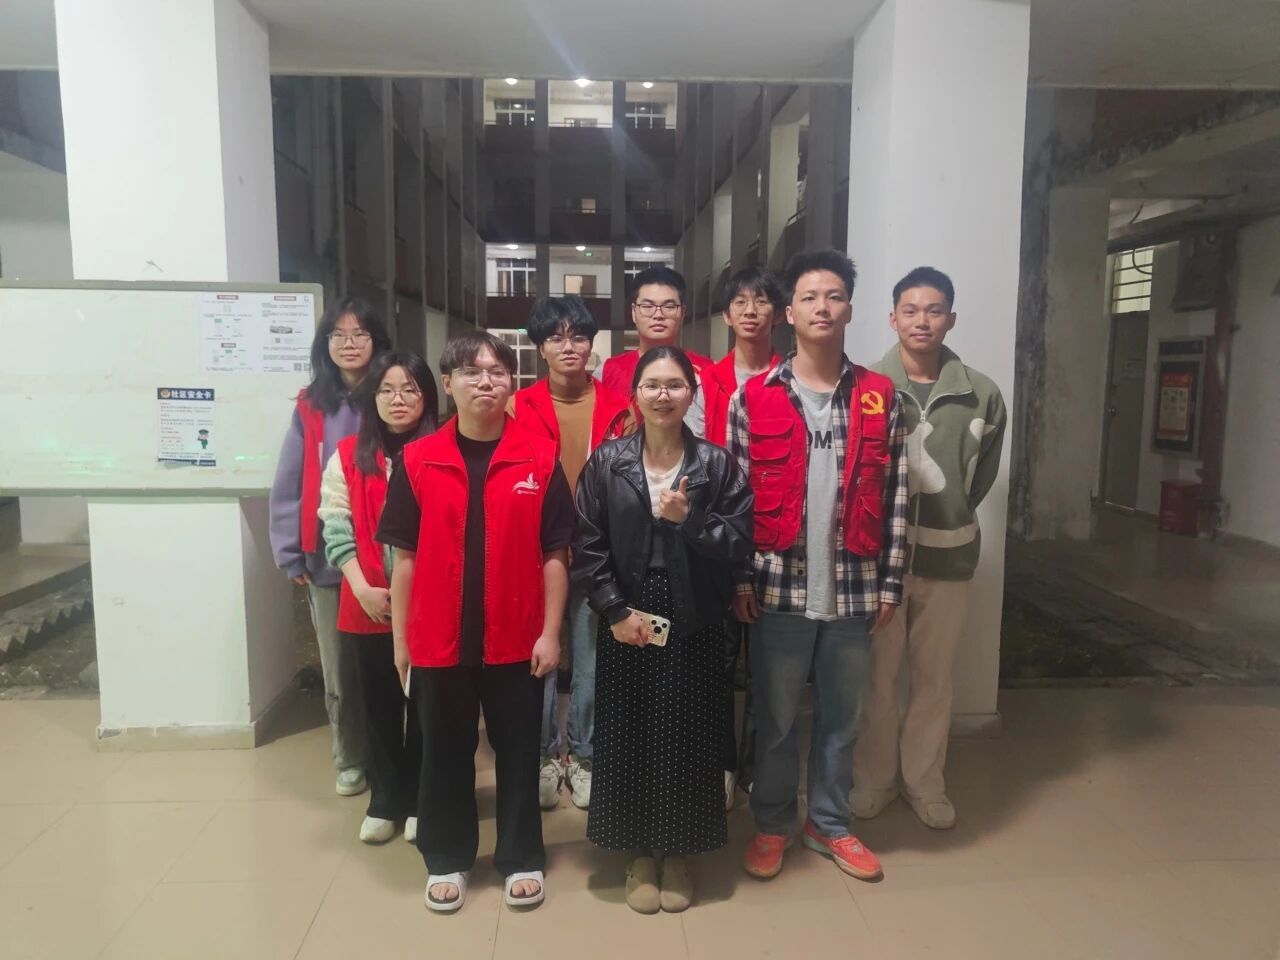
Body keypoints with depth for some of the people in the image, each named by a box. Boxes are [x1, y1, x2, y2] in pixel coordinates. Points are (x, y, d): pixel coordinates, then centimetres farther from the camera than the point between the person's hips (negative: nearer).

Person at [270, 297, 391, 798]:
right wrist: (290, 553, -1)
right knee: (339, 671, 13)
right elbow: (289, 486, 2)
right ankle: (350, 761, 32)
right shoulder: (311, 407, 2)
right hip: (326, 560, 2)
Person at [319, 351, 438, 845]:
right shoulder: (347, 457, 3)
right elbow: (336, 530, 0)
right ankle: (384, 801, 29)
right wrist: (364, 589, -10)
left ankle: (418, 800, 25)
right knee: (380, 705, 13)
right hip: (369, 605, 2)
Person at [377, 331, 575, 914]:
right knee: (445, 753, 15)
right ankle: (447, 859, 34)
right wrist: (400, 639, 1)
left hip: (516, 639, -1)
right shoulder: (417, 461, -2)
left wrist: (551, 632, -5)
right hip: (438, 640, 1)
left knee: (517, 751, 13)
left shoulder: (540, 458, -4)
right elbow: (405, 557, 1)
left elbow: (554, 555, -2)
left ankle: (522, 858, 31)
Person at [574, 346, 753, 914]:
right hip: (625, 621, 0)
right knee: (627, 737, 7)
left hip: (693, 624, 0)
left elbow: (739, 543, -3)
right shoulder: (606, 462, 0)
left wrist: (689, 520, -17)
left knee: (686, 738, 7)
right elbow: (587, 548, -2)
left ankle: (677, 854, 27)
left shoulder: (717, 463, 0)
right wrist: (616, 610, -9)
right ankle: (639, 854, 26)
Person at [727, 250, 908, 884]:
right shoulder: (753, 398, -2)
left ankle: (830, 823, 36)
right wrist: (741, 580, -6)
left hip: (854, 589, 2)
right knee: (775, 717, 13)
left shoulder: (880, 398, 3)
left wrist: (889, 583, 1)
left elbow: (894, 497, 3)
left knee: (842, 717, 16)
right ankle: (772, 824, 33)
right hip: (780, 587, -1)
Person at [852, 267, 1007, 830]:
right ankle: (874, 779, 27)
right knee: (878, 675, 9)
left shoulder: (980, 394, 0)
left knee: (934, 678, 13)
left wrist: (951, 514, 6)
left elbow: (983, 471, 11)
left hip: (948, 554, 2)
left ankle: (925, 783, 30)